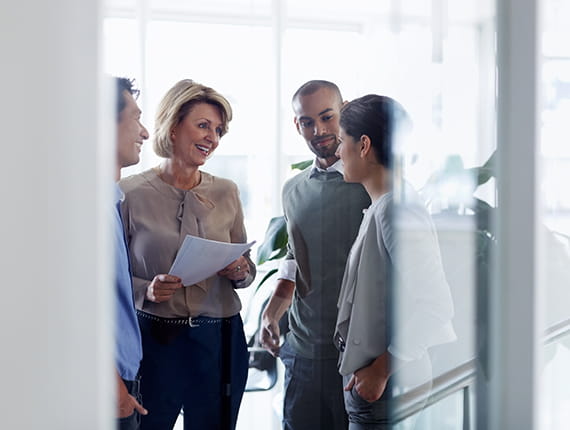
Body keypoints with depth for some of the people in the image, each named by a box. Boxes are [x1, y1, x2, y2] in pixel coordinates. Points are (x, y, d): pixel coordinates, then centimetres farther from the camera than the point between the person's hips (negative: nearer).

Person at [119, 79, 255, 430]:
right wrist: (146, 290, -19)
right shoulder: (131, 193, -4)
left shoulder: (226, 192, 7)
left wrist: (241, 273, -8)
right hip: (153, 338, -3)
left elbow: (247, 266, 14)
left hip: (219, 339, 3)